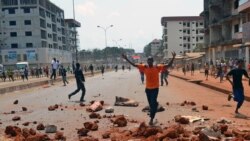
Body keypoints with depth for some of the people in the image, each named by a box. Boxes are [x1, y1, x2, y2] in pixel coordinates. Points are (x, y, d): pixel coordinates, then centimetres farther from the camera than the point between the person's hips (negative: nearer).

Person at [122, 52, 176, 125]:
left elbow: (168, 65, -8)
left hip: (155, 88, -3)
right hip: (148, 88, 3)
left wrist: (173, 58, -21)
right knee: (151, 104, 15)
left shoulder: (157, 67, -7)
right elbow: (134, 65, 0)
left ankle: (151, 119, -2)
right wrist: (126, 59, -6)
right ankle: (152, 117, 32)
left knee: (153, 103, -8)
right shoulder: (144, 67, -1)